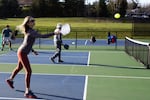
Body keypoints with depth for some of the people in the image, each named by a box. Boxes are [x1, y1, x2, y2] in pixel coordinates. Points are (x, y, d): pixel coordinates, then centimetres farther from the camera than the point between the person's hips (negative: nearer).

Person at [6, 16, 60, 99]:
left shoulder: (29, 31, 8)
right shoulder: (31, 32, -23)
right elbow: (42, 36, -33)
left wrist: (32, 50, 14)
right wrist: (54, 33, -34)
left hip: (22, 52, 10)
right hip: (22, 53, -10)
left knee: (19, 67, 29)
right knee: (28, 71, -11)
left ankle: (10, 79, 54)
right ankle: (27, 92, -8)